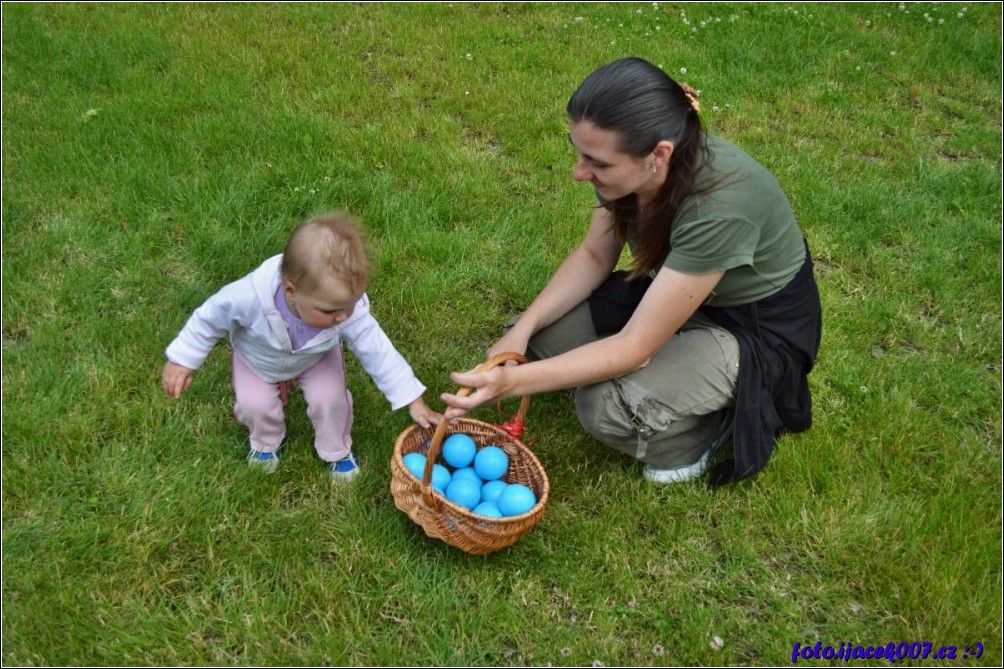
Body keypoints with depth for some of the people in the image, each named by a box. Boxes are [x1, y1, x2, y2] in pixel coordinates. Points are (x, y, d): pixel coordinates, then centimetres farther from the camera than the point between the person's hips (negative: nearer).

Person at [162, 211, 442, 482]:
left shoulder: (349, 307, -40)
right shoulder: (250, 297, -46)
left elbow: (378, 352, -29)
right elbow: (210, 318, -25)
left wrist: (413, 400, -28)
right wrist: (183, 359, -15)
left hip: (316, 357, 1)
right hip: (257, 357, 0)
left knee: (329, 398, -11)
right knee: (254, 405, -8)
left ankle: (336, 450, 20)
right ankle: (266, 442, 28)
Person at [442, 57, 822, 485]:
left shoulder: (718, 209, -38)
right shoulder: (632, 165, -18)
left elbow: (635, 346, -33)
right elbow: (594, 256, -2)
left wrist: (513, 381, -38)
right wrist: (521, 331, -15)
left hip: (758, 325, -7)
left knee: (608, 408, -29)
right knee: (537, 337, -8)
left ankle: (712, 421, 1)